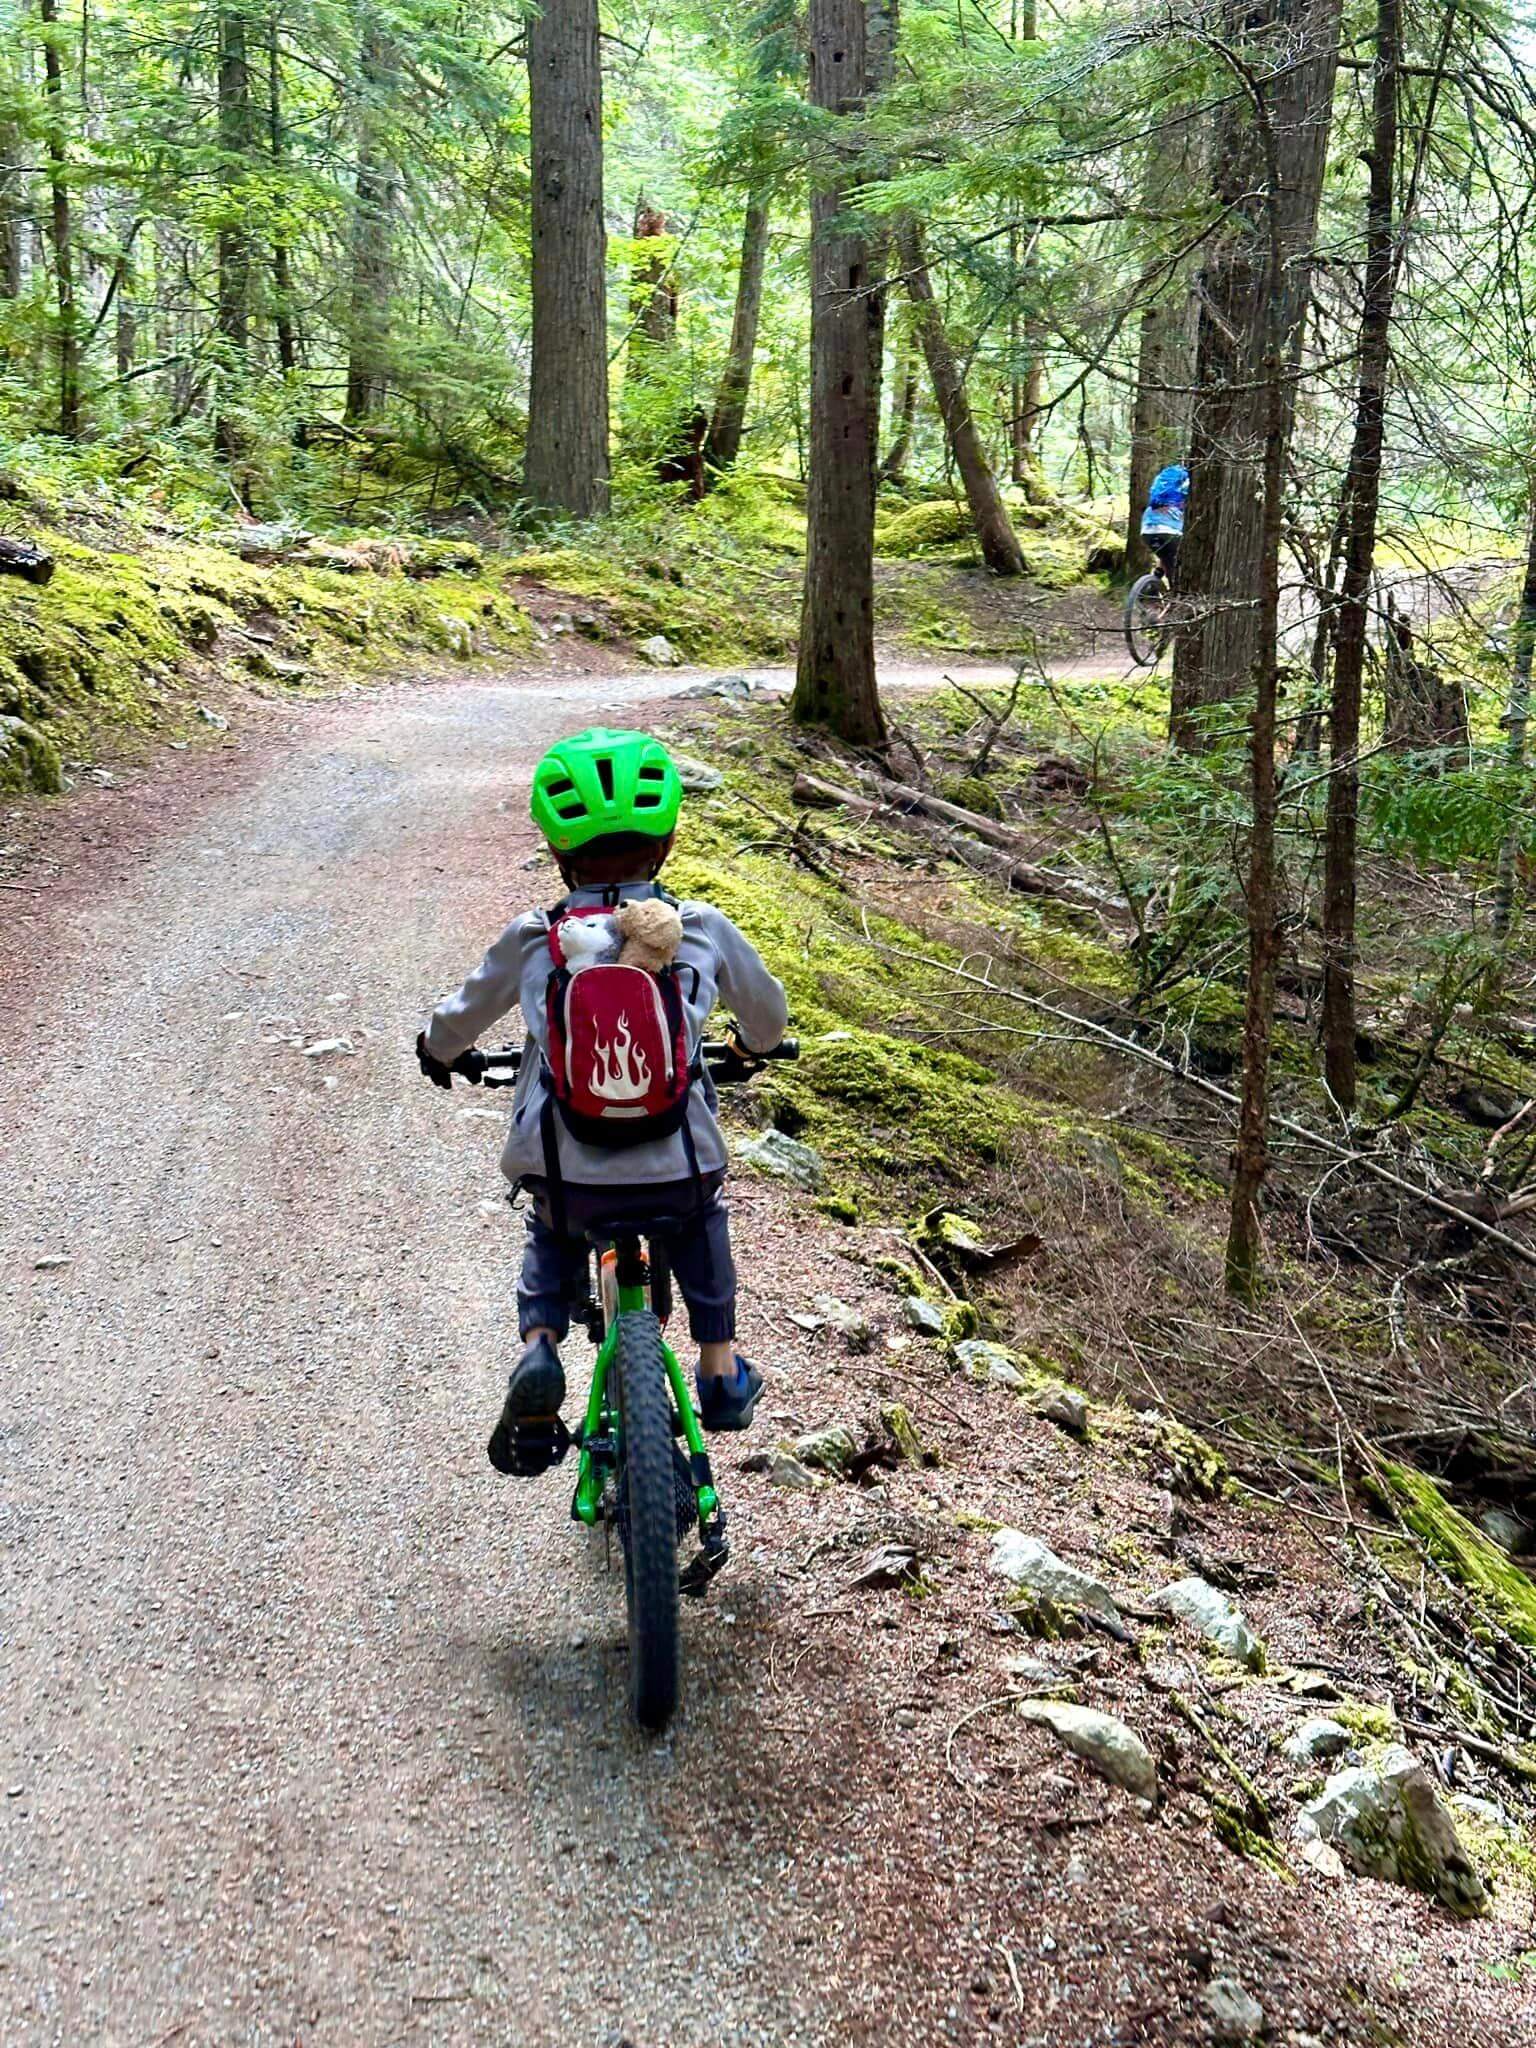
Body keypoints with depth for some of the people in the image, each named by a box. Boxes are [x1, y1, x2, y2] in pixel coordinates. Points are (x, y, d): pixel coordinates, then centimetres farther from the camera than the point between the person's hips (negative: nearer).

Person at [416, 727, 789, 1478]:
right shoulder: (704, 930, -1)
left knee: (551, 1235, 33)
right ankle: (721, 1367, 32)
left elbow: (463, 1015, 17)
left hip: (566, 1178, 0)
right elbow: (767, 1011, 17)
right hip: (678, 1170, 0)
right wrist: (755, 1044, 41)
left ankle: (539, 1346, 9)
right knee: (700, 1217, 34)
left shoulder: (530, 940, -1)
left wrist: (437, 1052, 40)